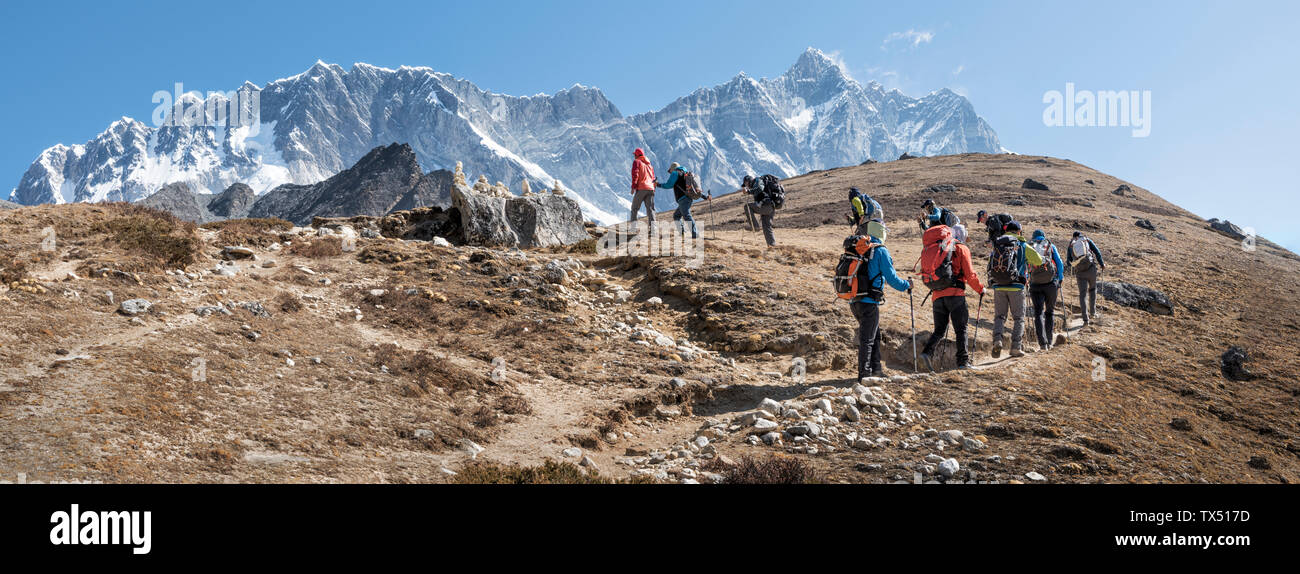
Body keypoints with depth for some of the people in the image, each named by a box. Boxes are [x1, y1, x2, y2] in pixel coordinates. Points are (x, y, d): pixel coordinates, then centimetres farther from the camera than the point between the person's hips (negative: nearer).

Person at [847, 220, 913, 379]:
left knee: (875, 335, 19)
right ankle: (864, 374, 2)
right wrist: (907, 285, 8)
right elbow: (891, 278, -8)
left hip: (854, 301, 7)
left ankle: (876, 368, 24)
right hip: (869, 302, -7)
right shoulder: (881, 251, -9)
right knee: (867, 338, -1)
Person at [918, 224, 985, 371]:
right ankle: (963, 361, -2)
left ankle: (927, 352, -12)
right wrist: (980, 289, 14)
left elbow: (925, 272, 16)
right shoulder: (960, 249, 5)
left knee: (939, 330, 11)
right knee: (961, 329, 3)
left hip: (937, 296, 4)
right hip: (955, 293, -4)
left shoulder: (929, 250, 20)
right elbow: (970, 274, 0)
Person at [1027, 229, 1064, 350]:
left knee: (1038, 313, 0)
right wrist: (1060, 281, 12)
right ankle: (1049, 341, 13)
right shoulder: (1051, 246, 11)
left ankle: (1042, 343, -15)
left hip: (1035, 285, 0)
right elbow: (1060, 264, 6)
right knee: (1050, 312, 15)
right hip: (1051, 283, 0)